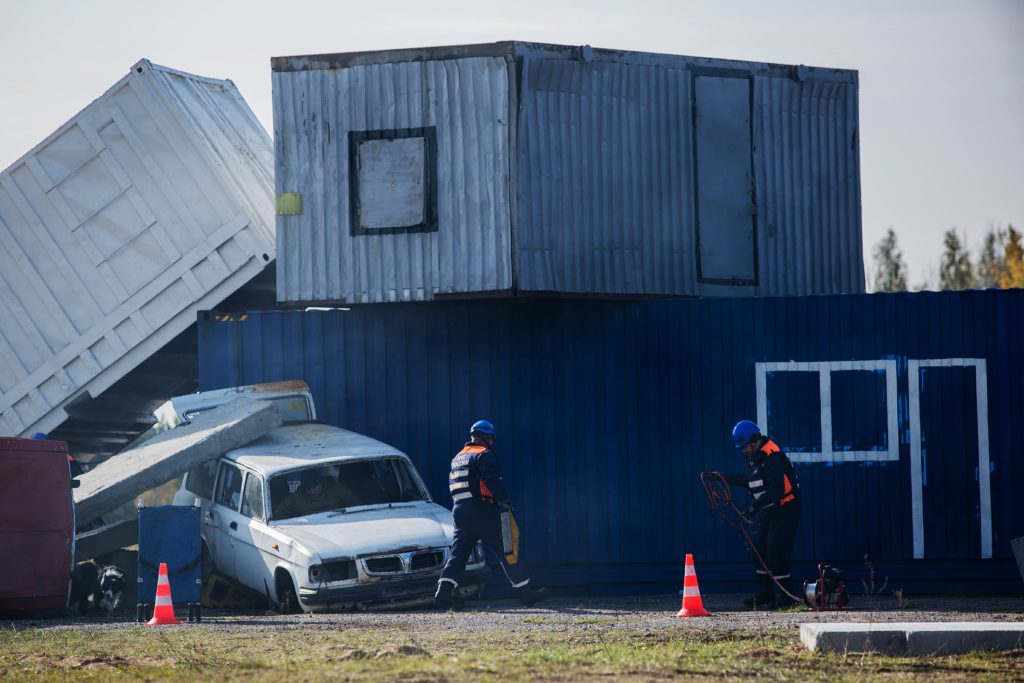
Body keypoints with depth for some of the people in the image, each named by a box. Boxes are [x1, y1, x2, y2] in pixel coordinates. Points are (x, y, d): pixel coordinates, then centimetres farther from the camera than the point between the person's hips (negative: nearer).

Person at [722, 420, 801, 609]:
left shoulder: (772, 456, -23)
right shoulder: (753, 456, 7)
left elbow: (777, 490, -28)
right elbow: (749, 481, 19)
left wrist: (755, 505, -33)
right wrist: (724, 477, 14)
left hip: (784, 509, -10)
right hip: (767, 510, 10)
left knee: (776, 553, -11)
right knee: (759, 550, 9)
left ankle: (789, 595, -3)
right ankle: (766, 594, 18)